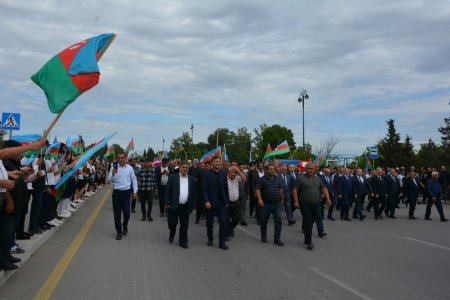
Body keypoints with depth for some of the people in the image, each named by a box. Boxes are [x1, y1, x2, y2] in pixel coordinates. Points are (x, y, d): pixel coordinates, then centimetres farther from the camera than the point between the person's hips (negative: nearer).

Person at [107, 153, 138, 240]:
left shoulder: (130, 168, 3)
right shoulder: (114, 168, 0)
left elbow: (134, 180, 8)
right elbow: (109, 180, -5)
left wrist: (135, 191, 3)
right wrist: (113, 174, -24)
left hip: (126, 192, 0)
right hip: (116, 192, 0)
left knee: (126, 212, -3)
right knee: (117, 213, 3)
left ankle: (125, 225, 29)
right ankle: (119, 232, 16)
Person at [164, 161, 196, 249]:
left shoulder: (192, 179, 6)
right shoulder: (172, 177, -1)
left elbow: (193, 193, 10)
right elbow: (167, 191, -2)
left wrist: (192, 205, 7)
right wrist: (167, 203, -8)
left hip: (186, 206, 2)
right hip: (173, 205, -2)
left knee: (184, 225, 7)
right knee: (172, 223, 6)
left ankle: (183, 241, 19)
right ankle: (171, 235, 35)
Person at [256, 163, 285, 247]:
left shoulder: (277, 179, 9)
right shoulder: (262, 179, -5)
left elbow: (280, 189, 20)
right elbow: (258, 190, -12)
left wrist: (282, 199, 23)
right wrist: (259, 199, -25)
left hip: (277, 204, 3)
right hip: (266, 204, -3)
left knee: (278, 220, -5)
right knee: (264, 221, 8)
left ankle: (277, 239, 1)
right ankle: (264, 237, 27)